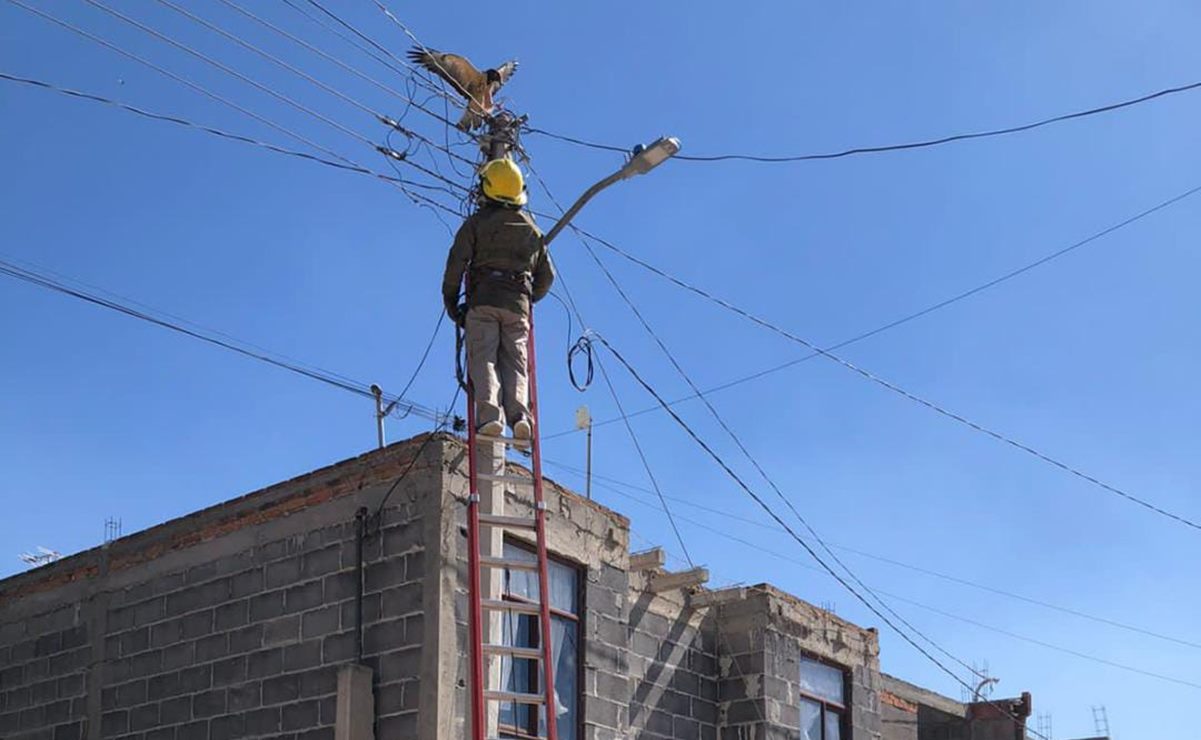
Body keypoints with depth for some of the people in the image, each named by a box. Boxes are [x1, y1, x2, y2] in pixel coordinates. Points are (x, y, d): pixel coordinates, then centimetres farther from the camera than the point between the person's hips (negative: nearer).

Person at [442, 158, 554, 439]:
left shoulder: (476, 222, 6)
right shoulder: (532, 229, 20)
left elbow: (457, 261, -2)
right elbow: (547, 274, 21)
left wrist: (450, 299, 7)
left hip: (483, 300, -3)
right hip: (518, 304, 3)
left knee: (483, 359, -9)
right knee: (516, 361, 0)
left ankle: (489, 413, -28)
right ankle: (519, 413, -22)